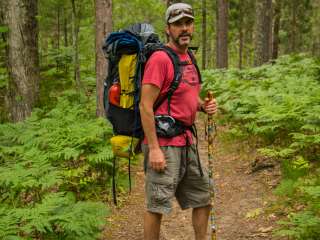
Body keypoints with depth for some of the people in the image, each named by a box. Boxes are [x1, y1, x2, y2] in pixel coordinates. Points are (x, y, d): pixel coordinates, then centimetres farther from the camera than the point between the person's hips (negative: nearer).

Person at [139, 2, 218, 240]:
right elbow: (145, 107, -18)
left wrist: (204, 105, 5)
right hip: (164, 143, -9)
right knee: (157, 205, -1)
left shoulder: (189, 58, 14)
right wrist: (153, 148, -22)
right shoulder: (160, 58, -13)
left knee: (203, 197, 17)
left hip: (187, 141, 9)